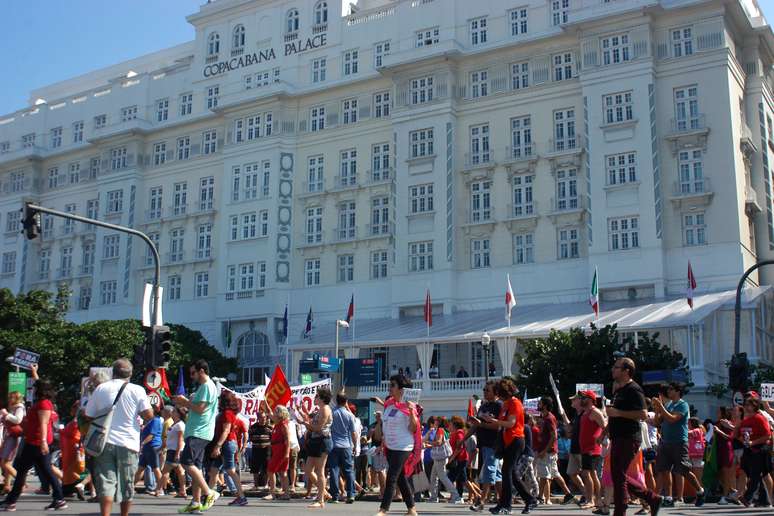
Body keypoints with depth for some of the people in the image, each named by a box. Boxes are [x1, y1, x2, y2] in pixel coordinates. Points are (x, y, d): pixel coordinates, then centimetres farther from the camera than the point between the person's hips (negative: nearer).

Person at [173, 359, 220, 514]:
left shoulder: (207, 386, -11)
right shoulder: (203, 386, 21)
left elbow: (200, 408, -19)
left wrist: (185, 401, -7)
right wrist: (184, 405, 11)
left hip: (199, 433, -10)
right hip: (196, 432, 10)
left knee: (186, 462, -17)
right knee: (195, 466, 8)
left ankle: (209, 493, -14)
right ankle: (196, 502, 10)